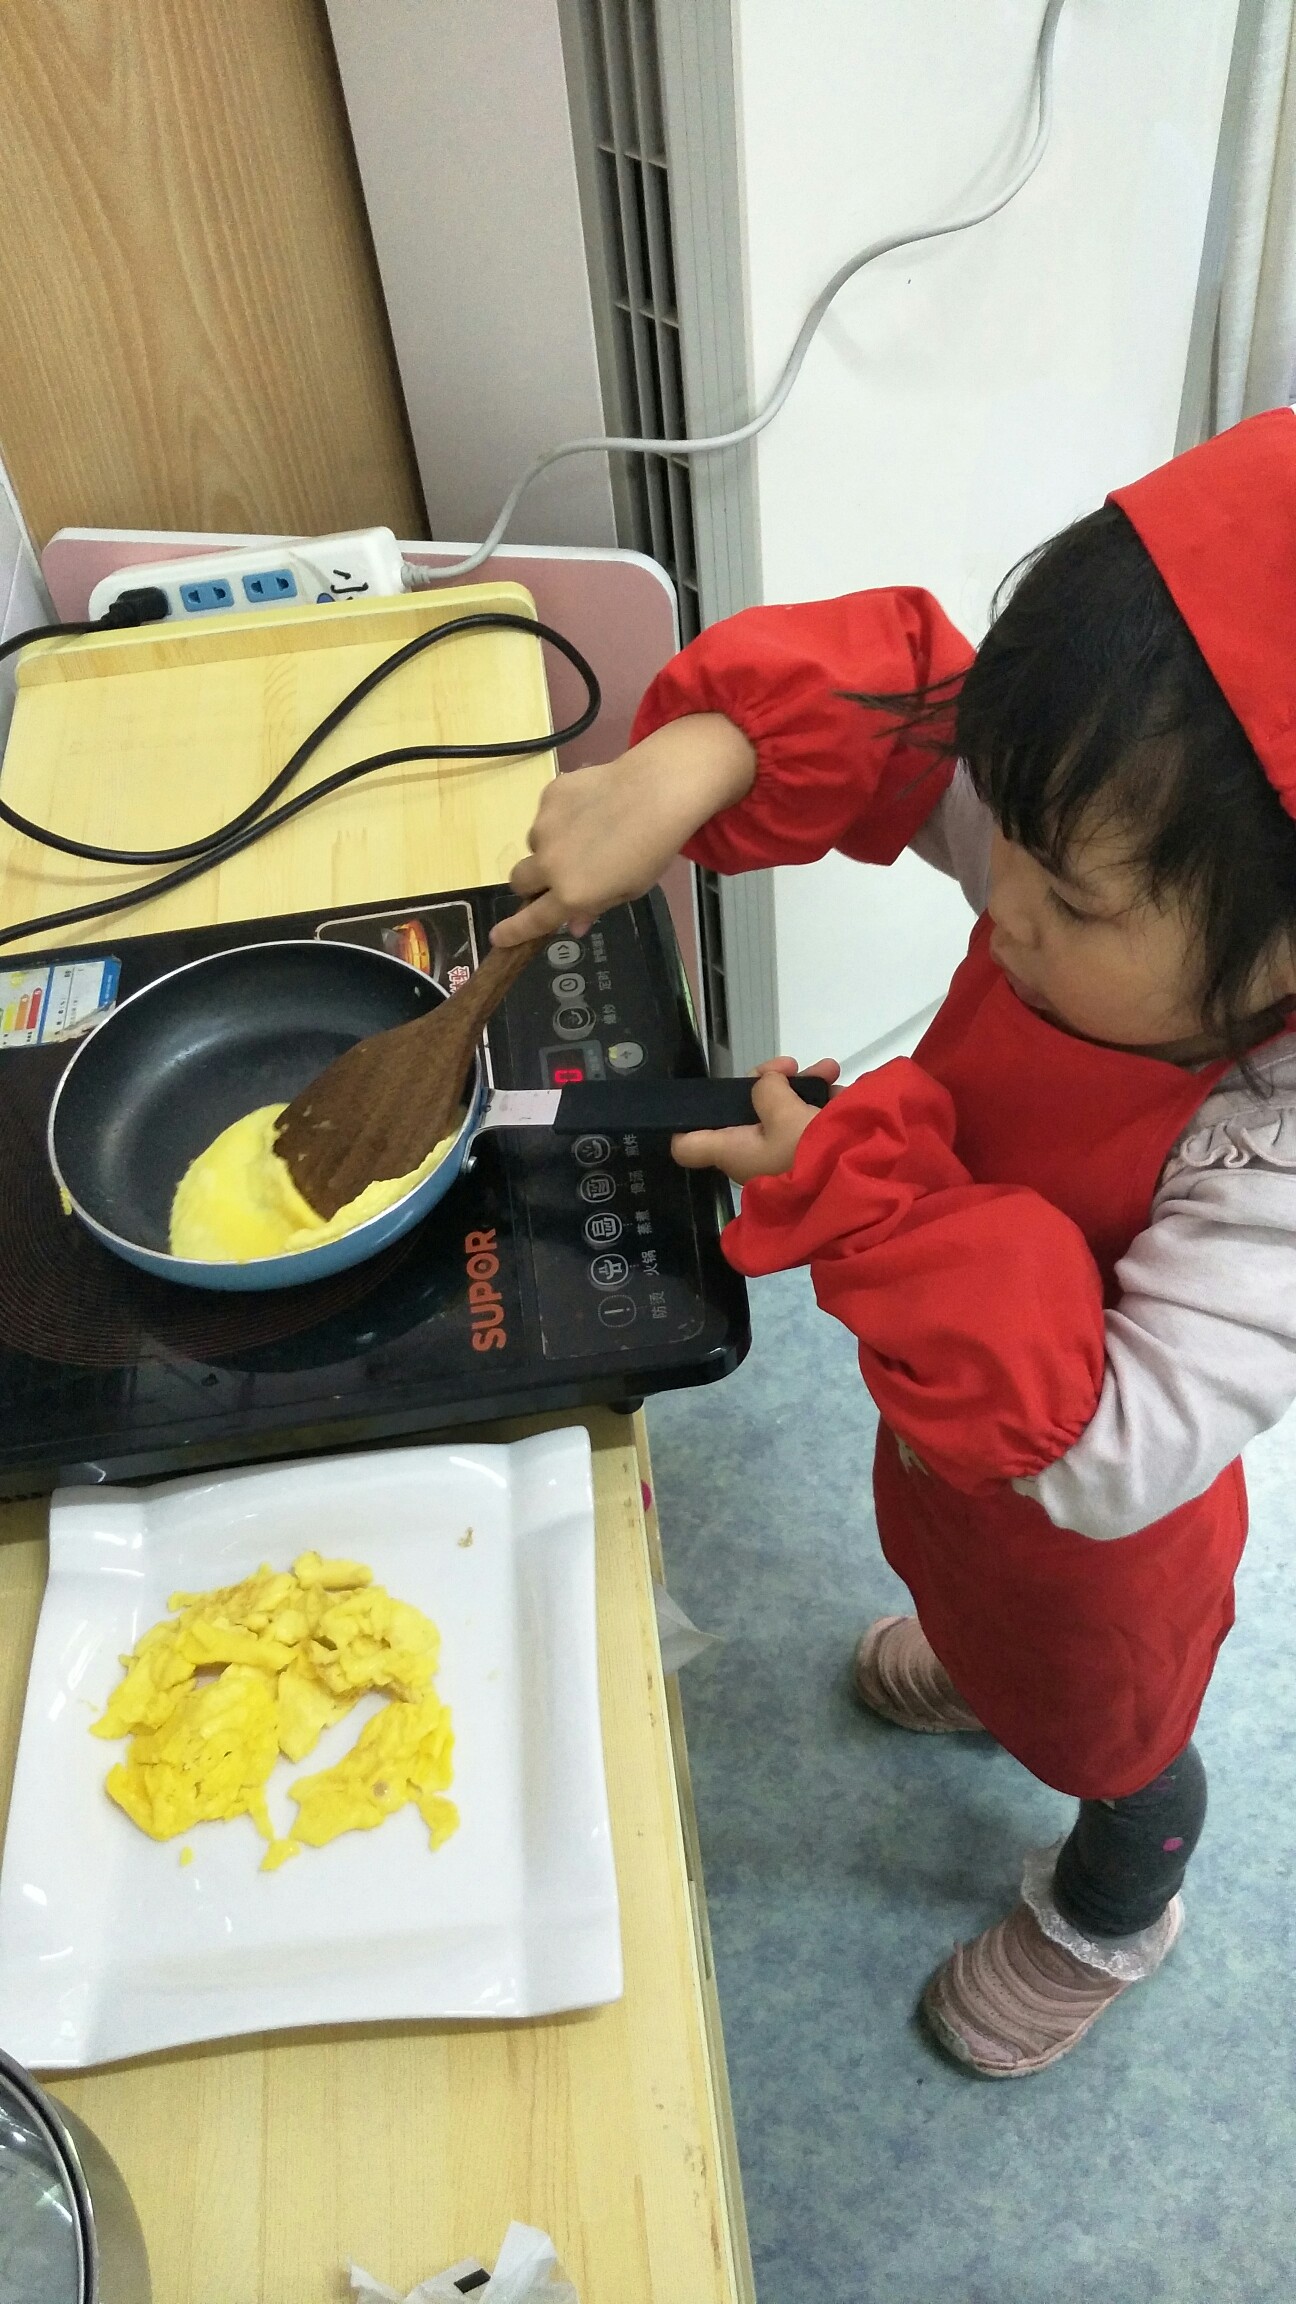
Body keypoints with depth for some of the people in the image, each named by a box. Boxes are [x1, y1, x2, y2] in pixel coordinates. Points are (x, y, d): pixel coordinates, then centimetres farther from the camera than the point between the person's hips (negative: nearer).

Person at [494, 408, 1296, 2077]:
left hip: (1090, 1539, -5)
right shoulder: (1108, 867, -27)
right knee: (944, 1570, 39)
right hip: (953, 1429, 6)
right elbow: (889, 688, -17)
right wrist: (695, 760, -37)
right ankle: (986, 1672, 76)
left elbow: (1107, 1441, -44)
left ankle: (1108, 1916, 64)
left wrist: (864, 1192, -45)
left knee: (1104, 1735, 28)